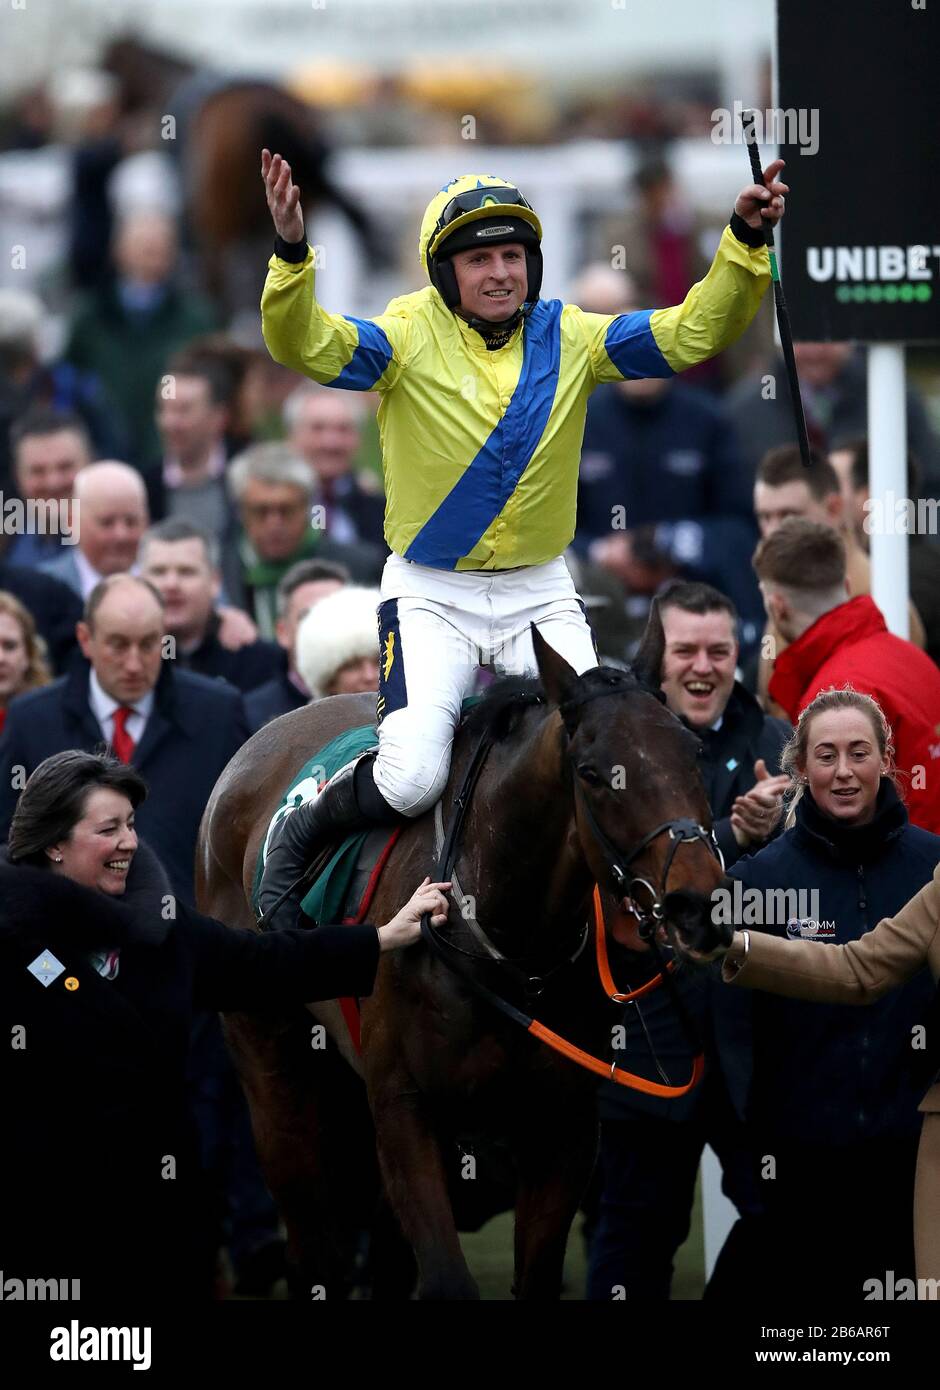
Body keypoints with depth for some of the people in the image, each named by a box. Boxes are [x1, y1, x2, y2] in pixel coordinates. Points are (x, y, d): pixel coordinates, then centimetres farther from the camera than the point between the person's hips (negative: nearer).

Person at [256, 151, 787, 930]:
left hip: (540, 593, 3)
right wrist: (292, 254, -41)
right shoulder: (410, 337, -8)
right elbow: (306, 344, -23)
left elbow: (693, 333, -4)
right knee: (410, 782, -17)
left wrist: (746, 245, -18)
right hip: (431, 594, -3)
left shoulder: (570, 339, 1)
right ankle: (303, 834, 14)